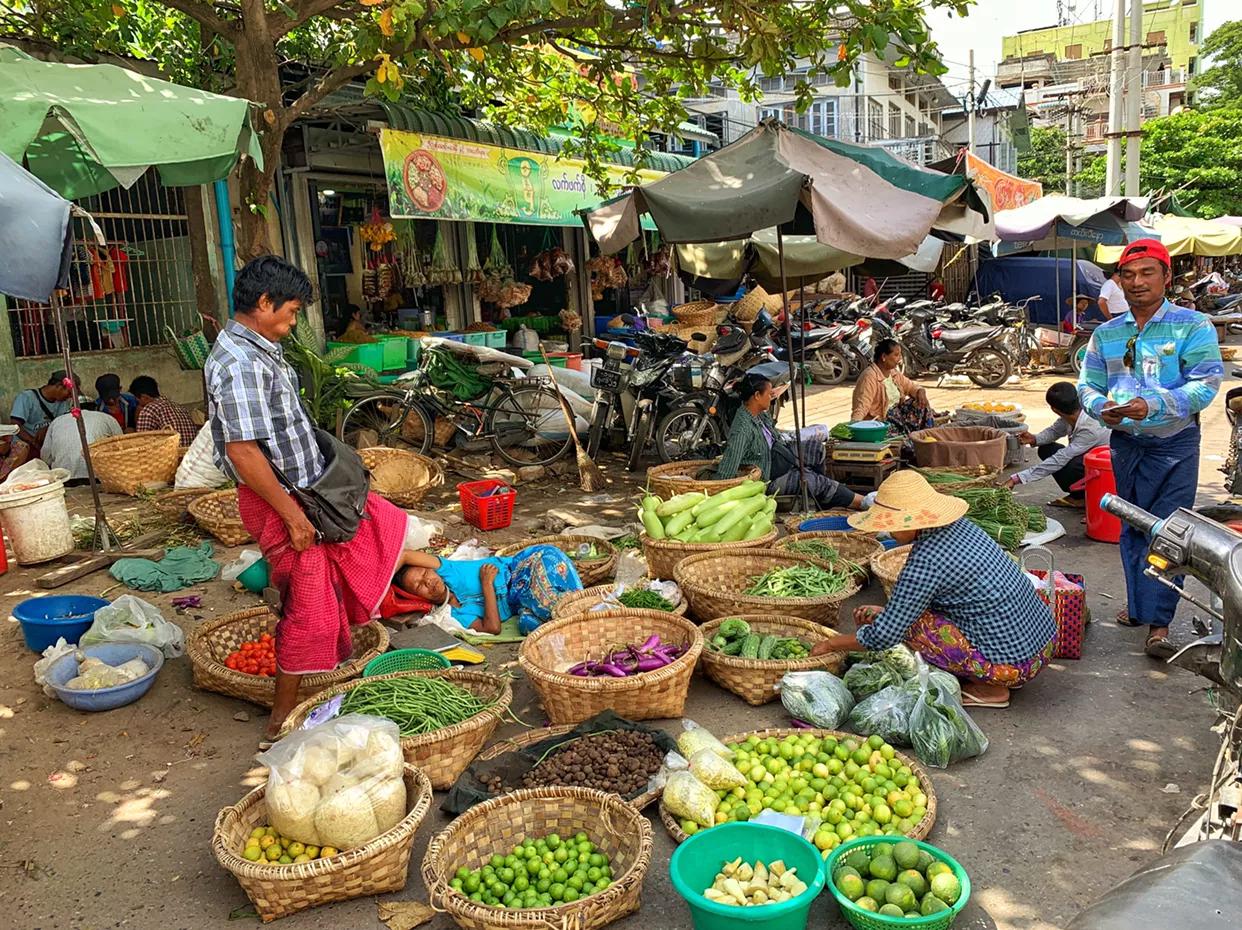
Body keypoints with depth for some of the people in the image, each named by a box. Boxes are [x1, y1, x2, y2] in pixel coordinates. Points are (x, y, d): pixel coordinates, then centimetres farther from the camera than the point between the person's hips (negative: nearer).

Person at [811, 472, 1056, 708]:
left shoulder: (926, 562, -23)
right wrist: (885, 611, 14)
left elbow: (884, 635, -17)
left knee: (909, 621, -7)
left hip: (1013, 664, -9)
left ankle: (989, 689, 2)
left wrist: (831, 643, -3)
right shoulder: (958, 526, 3)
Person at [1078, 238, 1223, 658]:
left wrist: (1153, 406, -28)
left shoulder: (1193, 326, -6)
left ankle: (1159, 623, -1)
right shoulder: (1106, 334, 7)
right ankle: (1138, 604, 30)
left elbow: (1205, 384, -14)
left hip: (1175, 444, -4)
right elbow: (1087, 384, 6)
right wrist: (1101, 407, -16)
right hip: (1125, 443, 4)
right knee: (1132, 529, 14)